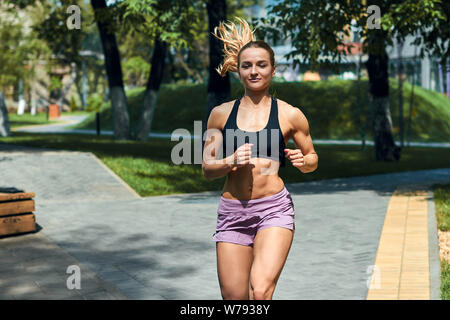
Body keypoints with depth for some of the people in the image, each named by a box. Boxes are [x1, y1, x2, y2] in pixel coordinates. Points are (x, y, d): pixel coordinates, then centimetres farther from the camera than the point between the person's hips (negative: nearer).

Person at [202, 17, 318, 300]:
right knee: (234, 298, 7)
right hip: (232, 213, 3)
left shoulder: (290, 115, 3)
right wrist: (231, 161, -10)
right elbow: (207, 168, 10)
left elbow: (313, 159, 15)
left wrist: (302, 160, -8)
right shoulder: (221, 114, 7)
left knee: (260, 292, -22)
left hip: (274, 208, -2)